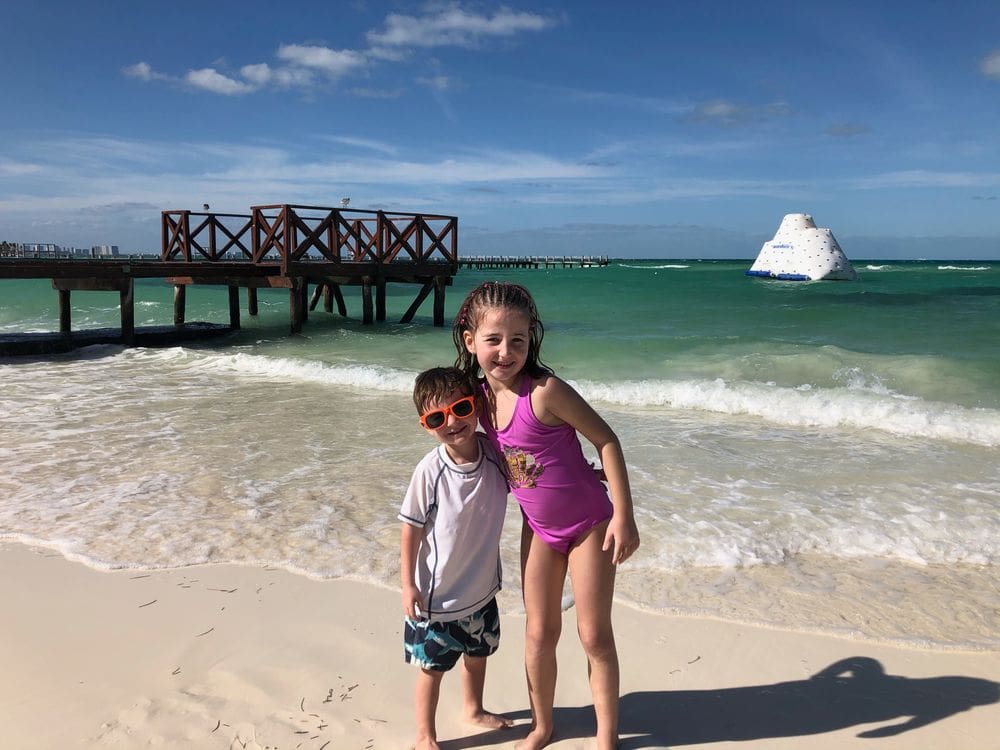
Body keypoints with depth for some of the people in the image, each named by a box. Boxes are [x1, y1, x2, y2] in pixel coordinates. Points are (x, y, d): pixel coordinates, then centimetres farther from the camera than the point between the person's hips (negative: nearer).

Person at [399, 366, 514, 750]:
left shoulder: (497, 453, -15)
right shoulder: (430, 471, -25)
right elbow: (411, 530, -14)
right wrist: (407, 585, -13)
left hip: (482, 588, 5)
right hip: (437, 596, -4)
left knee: (477, 654, 27)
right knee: (432, 667, 13)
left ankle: (474, 709, 54)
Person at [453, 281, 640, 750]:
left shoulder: (545, 390, -27)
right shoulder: (482, 395, -8)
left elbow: (606, 440, -21)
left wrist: (623, 517, -20)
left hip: (589, 523, -5)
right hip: (538, 527, 5)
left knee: (594, 635, 6)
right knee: (539, 631, 15)